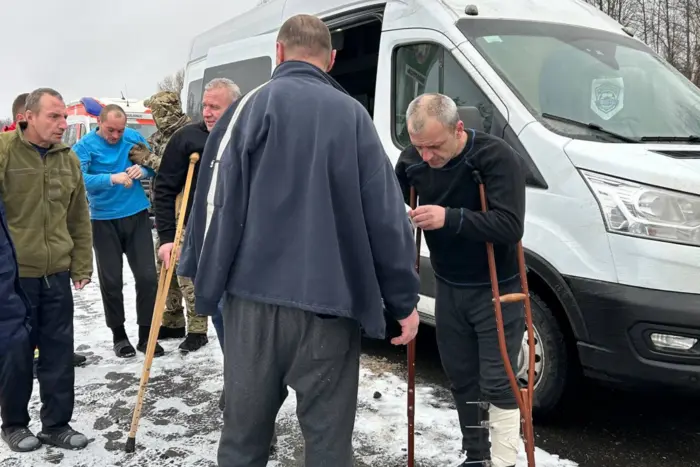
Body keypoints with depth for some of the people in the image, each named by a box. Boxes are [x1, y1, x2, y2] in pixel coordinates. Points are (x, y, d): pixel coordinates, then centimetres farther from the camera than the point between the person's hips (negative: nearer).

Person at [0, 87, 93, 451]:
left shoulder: (68, 158, 8)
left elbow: (79, 219, 13)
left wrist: (82, 266, 10)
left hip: (57, 274, 4)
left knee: (59, 354, 9)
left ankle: (56, 425, 23)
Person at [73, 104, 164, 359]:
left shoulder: (134, 137, 0)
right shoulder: (85, 146, -9)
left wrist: (143, 170, -15)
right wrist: (112, 178, -38)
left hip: (137, 216, 2)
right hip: (104, 221, -2)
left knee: (147, 276, 2)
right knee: (111, 281, 5)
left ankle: (146, 334, 14)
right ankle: (119, 335, 20)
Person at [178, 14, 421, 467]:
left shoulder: (253, 104, 3)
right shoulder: (352, 113, 5)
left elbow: (218, 199, -3)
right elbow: (386, 213, 1)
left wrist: (202, 276, 7)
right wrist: (404, 299, 7)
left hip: (255, 296, 1)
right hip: (329, 302, 0)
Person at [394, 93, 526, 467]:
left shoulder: (497, 157, -23)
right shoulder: (412, 159, -5)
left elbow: (510, 226, -32)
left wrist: (449, 218, -40)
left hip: (495, 291, -5)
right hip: (448, 289, 6)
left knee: (497, 383, -2)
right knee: (461, 378, 16)